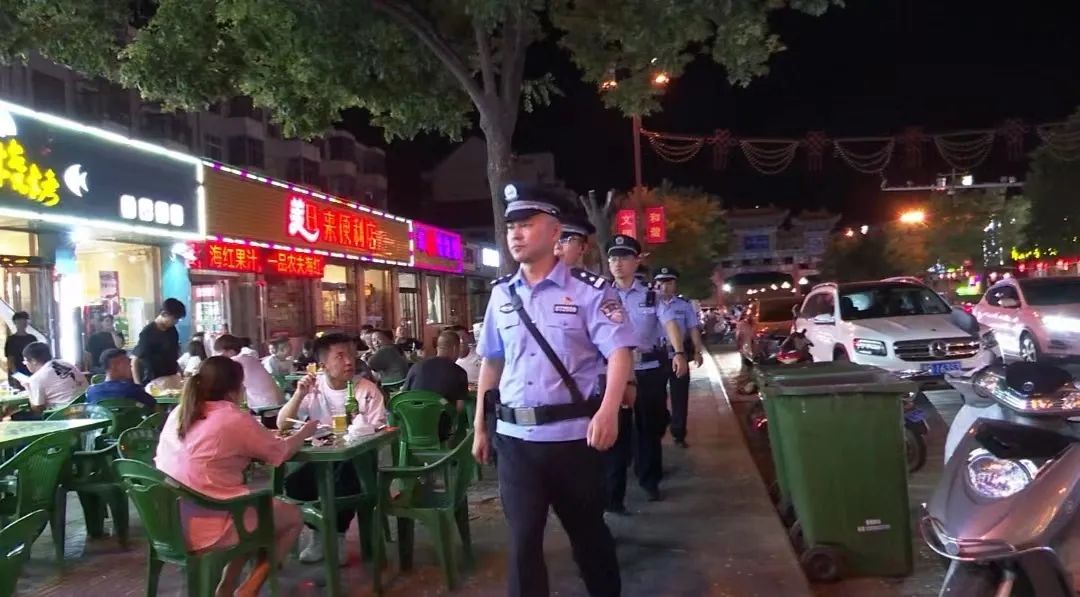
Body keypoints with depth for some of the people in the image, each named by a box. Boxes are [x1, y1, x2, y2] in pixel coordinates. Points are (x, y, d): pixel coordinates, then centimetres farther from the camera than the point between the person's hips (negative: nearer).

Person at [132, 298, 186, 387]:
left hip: (171, 381, 6)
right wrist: (138, 386, -16)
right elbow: (135, 361, -10)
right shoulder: (147, 333, -12)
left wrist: (180, 374, 9)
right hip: (153, 383, -6)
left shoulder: (172, 331, 6)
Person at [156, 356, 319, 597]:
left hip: (170, 522, 8)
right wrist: (304, 432, 16)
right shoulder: (235, 419, -14)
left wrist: (263, 434, 21)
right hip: (206, 527, -8)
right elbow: (279, 452, -2)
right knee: (294, 517, 12)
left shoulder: (178, 413, 7)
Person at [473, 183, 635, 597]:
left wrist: (608, 410, -31)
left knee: (587, 530, 16)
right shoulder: (501, 294, 8)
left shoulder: (589, 290, -6)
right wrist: (480, 426, 16)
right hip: (514, 437, 3)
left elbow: (619, 351, -14)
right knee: (522, 539, 7)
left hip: (573, 434, -3)